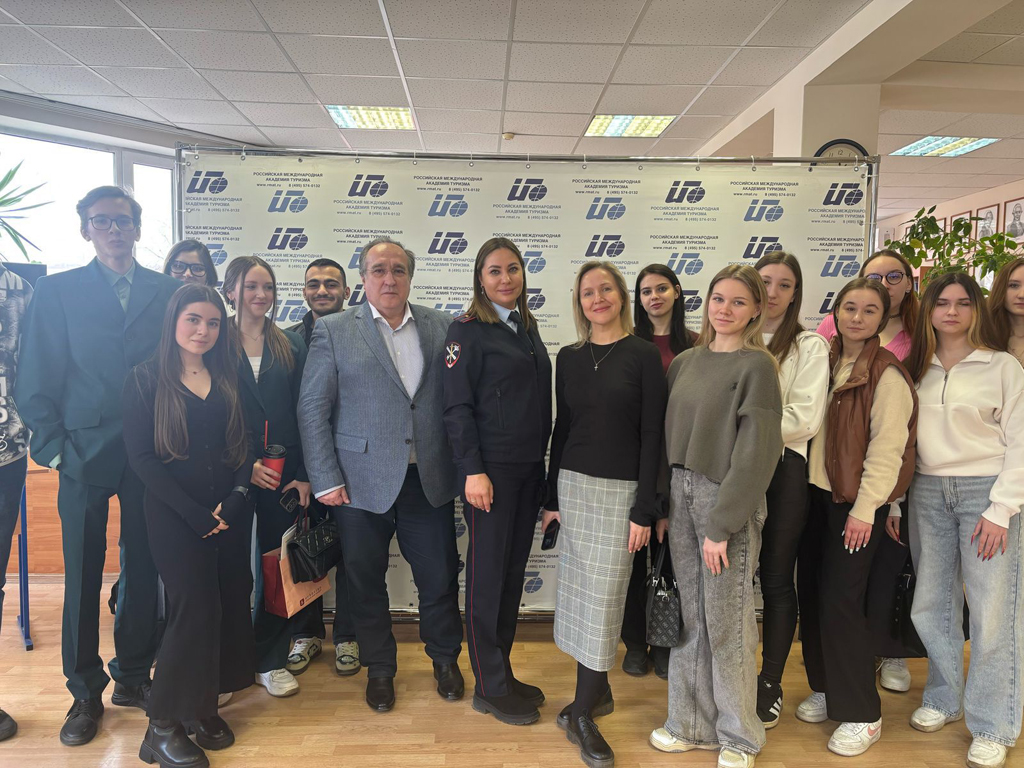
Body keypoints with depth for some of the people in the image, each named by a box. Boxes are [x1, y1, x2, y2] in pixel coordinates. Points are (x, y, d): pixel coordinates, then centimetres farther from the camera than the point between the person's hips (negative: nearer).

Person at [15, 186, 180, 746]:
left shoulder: (168, 292, 6)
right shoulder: (57, 291, 3)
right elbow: (35, 380, 2)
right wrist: (54, 446, -5)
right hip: (85, 452, -1)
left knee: (142, 568, 10)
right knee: (83, 574, 7)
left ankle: (133, 676, 28)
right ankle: (85, 693, 23)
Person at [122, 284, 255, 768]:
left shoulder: (228, 378, 10)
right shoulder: (146, 379, -1)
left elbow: (245, 445, 8)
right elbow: (141, 455, -7)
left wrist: (237, 499, -8)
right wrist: (195, 513, -13)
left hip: (230, 513, 4)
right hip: (174, 516, -4)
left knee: (227, 606, 4)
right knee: (196, 609, -9)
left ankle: (203, 706, 22)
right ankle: (163, 724, 7)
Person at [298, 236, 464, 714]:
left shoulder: (442, 328, 6)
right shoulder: (334, 331, 0)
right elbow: (312, 408, -2)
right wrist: (326, 479, -7)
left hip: (430, 480, 2)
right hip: (361, 482, -1)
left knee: (440, 577, 10)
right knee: (366, 580, 11)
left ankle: (445, 660, 36)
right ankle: (379, 669, 34)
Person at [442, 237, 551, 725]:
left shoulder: (527, 327, 13)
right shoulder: (467, 331, -8)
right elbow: (457, 407, -12)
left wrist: (543, 458, 13)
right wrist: (473, 470, -18)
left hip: (529, 467, 7)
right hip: (490, 469, -7)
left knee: (514, 570, 13)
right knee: (487, 572, 2)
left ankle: (502, 672, 27)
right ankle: (490, 688, 16)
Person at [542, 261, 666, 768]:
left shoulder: (644, 356, -6)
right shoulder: (569, 358, 7)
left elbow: (652, 434, -8)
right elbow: (562, 428, 10)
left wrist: (644, 509, -11)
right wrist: (552, 496, 9)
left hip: (620, 490, -4)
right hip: (573, 484, 4)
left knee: (601, 594, -1)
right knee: (581, 590, 10)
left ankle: (582, 712, 12)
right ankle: (598, 691, 28)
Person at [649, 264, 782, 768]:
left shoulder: (757, 366, -6)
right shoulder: (685, 363, 11)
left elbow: (755, 451, -12)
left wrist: (722, 525, -15)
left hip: (728, 500, -5)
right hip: (680, 496, 5)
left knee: (727, 619, 4)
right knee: (688, 615, 12)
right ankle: (692, 723, 28)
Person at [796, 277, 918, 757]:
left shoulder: (887, 374, -10)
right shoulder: (826, 363, 10)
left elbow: (887, 447, -15)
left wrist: (864, 510, -17)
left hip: (858, 503, -6)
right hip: (818, 493, 6)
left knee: (840, 601, -5)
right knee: (811, 594, 10)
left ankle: (861, 714, 12)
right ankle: (825, 690, 29)